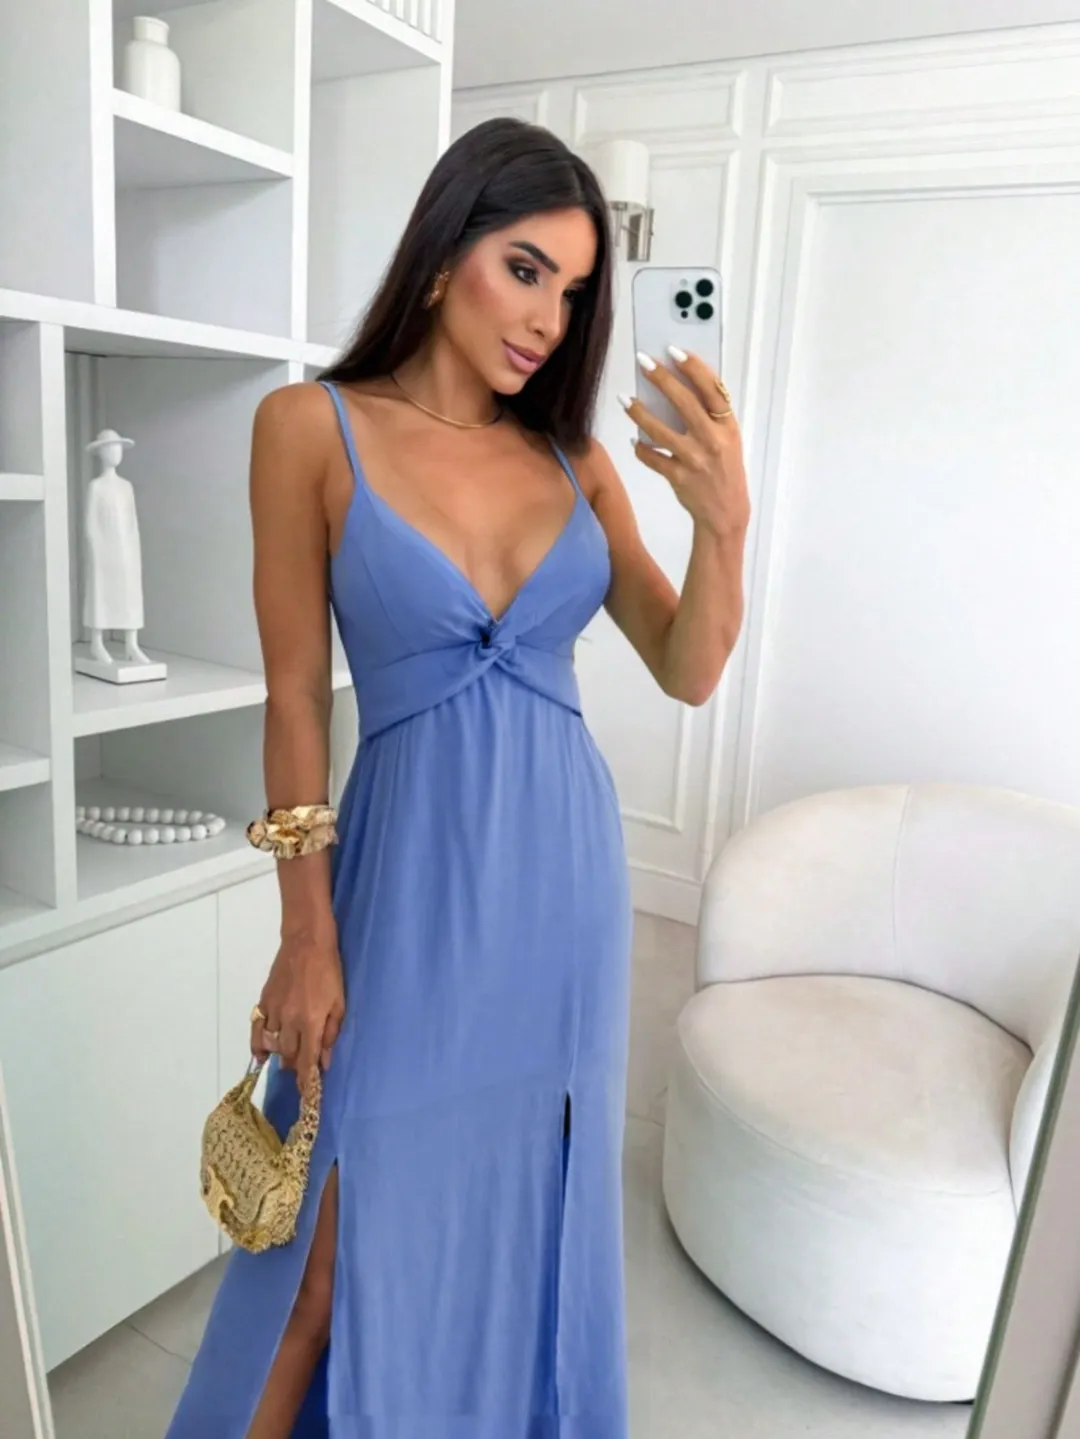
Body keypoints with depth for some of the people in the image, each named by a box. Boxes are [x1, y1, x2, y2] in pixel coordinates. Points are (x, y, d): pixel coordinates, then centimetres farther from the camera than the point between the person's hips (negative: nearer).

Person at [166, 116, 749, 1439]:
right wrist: (306, 933, -7)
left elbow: (687, 673, 1)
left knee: (519, 1220, 21)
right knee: (343, 1242, 9)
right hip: (409, 879, -3)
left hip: (563, 876, 4)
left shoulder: (573, 459, 4)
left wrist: (724, 523, -17)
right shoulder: (312, 427, -5)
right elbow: (295, 698, -6)